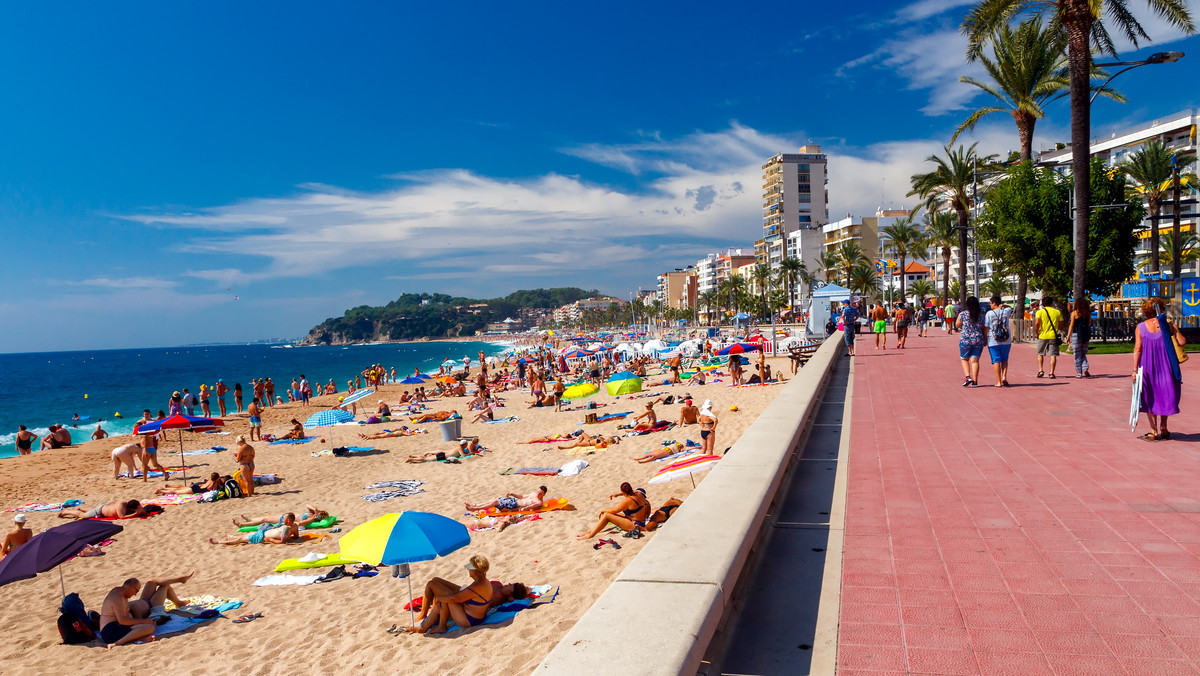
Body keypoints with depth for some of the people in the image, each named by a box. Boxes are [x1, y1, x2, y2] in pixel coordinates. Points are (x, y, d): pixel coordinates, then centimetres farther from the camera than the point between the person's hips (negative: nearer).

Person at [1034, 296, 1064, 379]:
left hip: (1042, 336, -1)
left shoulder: (1040, 312, -2)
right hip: (1053, 336, 1)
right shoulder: (1057, 312, 4)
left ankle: (1041, 370, 5)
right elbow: (1061, 325, 5)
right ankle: (1052, 373, -1)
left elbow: (1037, 323, -14)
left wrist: (1036, 333, -2)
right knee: (1053, 355, 2)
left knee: (1040, 354, 14)